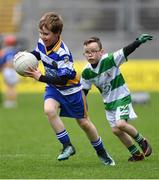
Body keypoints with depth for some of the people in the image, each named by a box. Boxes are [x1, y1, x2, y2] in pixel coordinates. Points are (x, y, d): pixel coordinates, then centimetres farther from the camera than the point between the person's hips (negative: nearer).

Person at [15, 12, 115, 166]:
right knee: (49, 110, -28)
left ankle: (102, 153, 31)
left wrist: (40, 77, -32)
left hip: (70, 89, -5)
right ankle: (67, 146, -16)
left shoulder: (63, 53, -31)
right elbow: (37, 53, 14)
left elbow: (63, 79, -31)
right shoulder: (41, 42, -11)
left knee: (84, 123, 8)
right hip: (53, 88, 5)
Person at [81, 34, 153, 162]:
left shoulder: (109, 60, -21)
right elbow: (83, 90, 5)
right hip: (108, 102, 6)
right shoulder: (87, 72, -7)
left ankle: (142, 141, 1)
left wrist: (140, 41, -42)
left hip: (122, 97, -6)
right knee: (116, 130, 4)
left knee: (121, 124, -23)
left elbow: (127, 51, -29)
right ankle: (136, 153, 21)